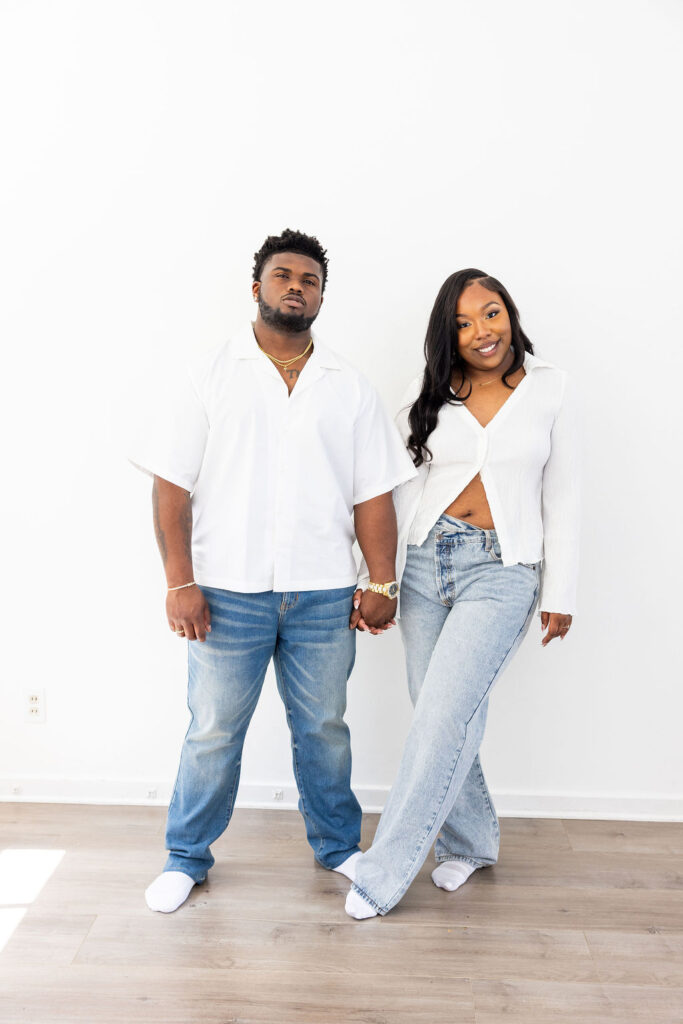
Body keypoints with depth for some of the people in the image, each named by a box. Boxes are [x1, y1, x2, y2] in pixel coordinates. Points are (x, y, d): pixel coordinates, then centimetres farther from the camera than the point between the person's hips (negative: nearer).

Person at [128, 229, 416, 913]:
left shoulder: (350, 389, 9)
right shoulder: (209, 377, 2)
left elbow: (373, 493, 6)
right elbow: (171, 485, -3)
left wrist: (382, 583, 1)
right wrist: (180, 583, -9)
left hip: (324, 597, 2)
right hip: (227, 592, -2)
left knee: (323, 728, 14)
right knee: (213, 732, 9)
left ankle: (338, 844, 35)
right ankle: (186, 857, 29)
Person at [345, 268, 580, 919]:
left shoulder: (550, 390, 4)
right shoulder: (427, 394, 7)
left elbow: (562, 496, 6)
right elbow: (399, 492, 7)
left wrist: (560, 592, 4)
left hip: (502, 571, -2)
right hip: (425, 564, 3)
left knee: (441, 718, -10)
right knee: (445, 716, 7)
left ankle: (384, 872, 5)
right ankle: (471, 841, 32)